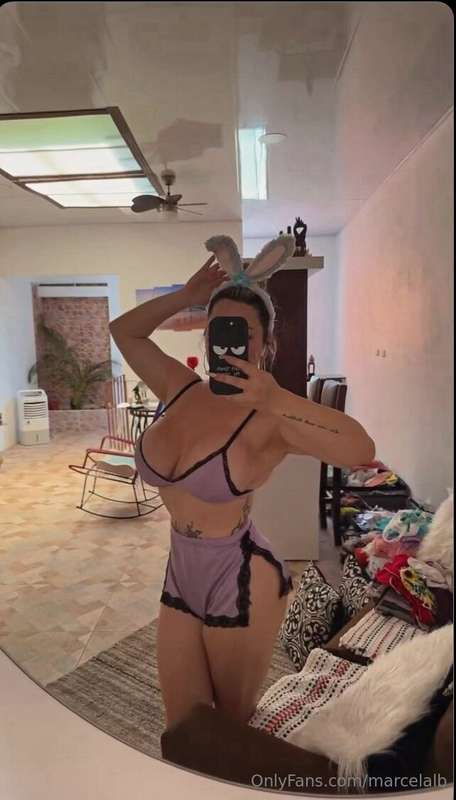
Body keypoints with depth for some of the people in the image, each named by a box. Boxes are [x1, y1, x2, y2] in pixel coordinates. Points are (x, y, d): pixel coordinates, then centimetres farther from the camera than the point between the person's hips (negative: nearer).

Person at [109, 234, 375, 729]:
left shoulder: (267, 418, -20)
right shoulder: (181, 390, -4)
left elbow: (362, 451, -35)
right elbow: (124, 331, 11)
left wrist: (277, 399, -44)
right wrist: (187, 296, 1)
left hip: (242, 585, -5)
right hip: (180, 577, 5)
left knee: (232, 728, 20)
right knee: (182, 730, 22)